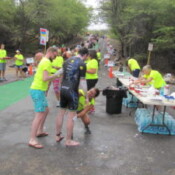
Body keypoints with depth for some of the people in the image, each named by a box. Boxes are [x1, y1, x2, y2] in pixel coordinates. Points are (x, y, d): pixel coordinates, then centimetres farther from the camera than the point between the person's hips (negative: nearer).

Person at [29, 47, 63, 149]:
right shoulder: (47, 62, -13)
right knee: (40, 115, -11)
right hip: (38, 91, -11)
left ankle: (40, 131, 33)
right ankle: (32, 140, -10)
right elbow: (45, 78, -23)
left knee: (46, 110, 22)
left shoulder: (43, 61, 19)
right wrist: (57, 74, -15)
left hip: (37, 89, 11)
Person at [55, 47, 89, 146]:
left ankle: (58, 136, 29)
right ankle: (68, 141, 11)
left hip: (63, 89, 7)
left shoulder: (68, 60, 11)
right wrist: (86, 96, -7)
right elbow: (82, 81, -12)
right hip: (72, 91, -7)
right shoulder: (82, 64, -10)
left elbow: (61, 73, 20)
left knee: (61, 113, 17)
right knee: (72, 116, 3)